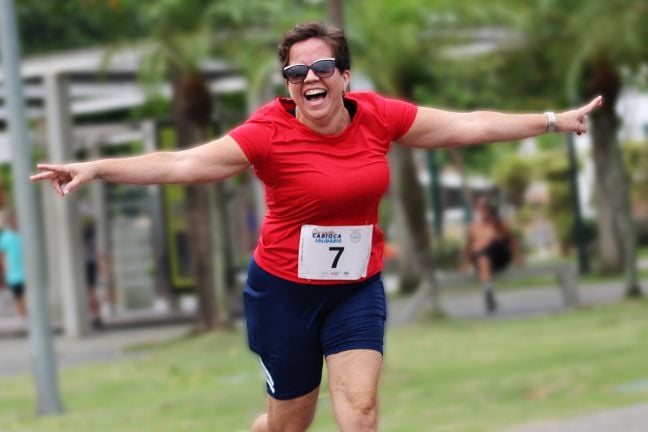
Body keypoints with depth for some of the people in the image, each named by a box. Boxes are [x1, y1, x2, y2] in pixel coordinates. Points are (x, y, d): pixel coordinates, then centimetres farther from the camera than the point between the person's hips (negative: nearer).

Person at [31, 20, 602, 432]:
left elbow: (469, 125, 2)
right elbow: (181, 164, -24)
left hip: (357, 288, 3)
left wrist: (554, 121, 6)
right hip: (285, 289, -3)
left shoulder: (378, 117, -6)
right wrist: (95, 169, -33)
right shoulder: (270, 133, -18)